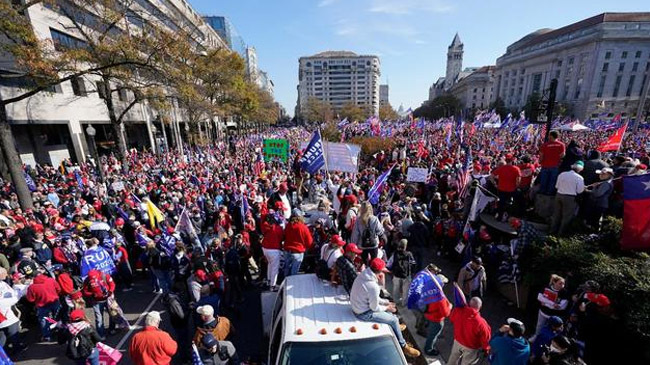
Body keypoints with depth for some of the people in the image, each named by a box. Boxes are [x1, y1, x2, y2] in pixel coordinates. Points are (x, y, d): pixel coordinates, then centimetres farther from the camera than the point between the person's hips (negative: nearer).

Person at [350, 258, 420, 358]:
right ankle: (403, 346, 24)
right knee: (394, 320, 4)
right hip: (364, 313, -8)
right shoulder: (373, 286, -34)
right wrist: (386, 308, -2)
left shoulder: (363, 274, -7)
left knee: (388, 306, 25)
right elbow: (374, 307, -20)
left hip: (358, 306, 8)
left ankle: (395, 327, 48)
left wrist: (386, 302, 7)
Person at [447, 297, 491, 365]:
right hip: (471, 348, -3)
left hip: (457, 341, 3)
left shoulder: (457, 311, -26)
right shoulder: (480, 323, -37)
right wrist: (486, 348, 1)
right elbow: (485, 337, -19)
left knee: (453, 358, 30)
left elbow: (451, 318, -3)